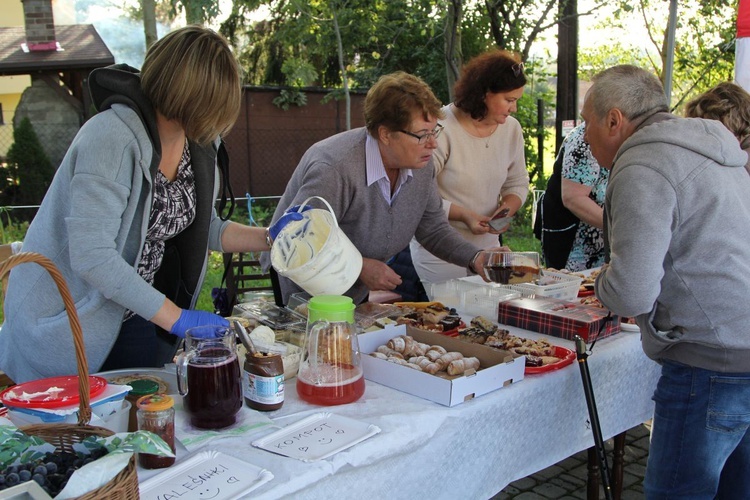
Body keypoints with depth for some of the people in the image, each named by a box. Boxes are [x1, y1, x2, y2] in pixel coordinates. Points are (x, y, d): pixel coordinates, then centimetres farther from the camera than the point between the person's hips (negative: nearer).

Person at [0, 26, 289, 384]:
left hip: (134, 317, 7)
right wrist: (178, 317, -27)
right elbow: (91, 256, -31)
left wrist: (269, 238, -7)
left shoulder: (199, 142, -2)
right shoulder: (113, 138, -27)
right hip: (65, 322, -7)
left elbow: (201, 229, 8)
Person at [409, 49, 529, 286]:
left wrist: (506, 209, -9)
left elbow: (518, 184, 12)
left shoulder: (511, 128, 2)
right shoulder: (442, 128, -18)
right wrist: (464, 215, -24)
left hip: (486, 244, 6)